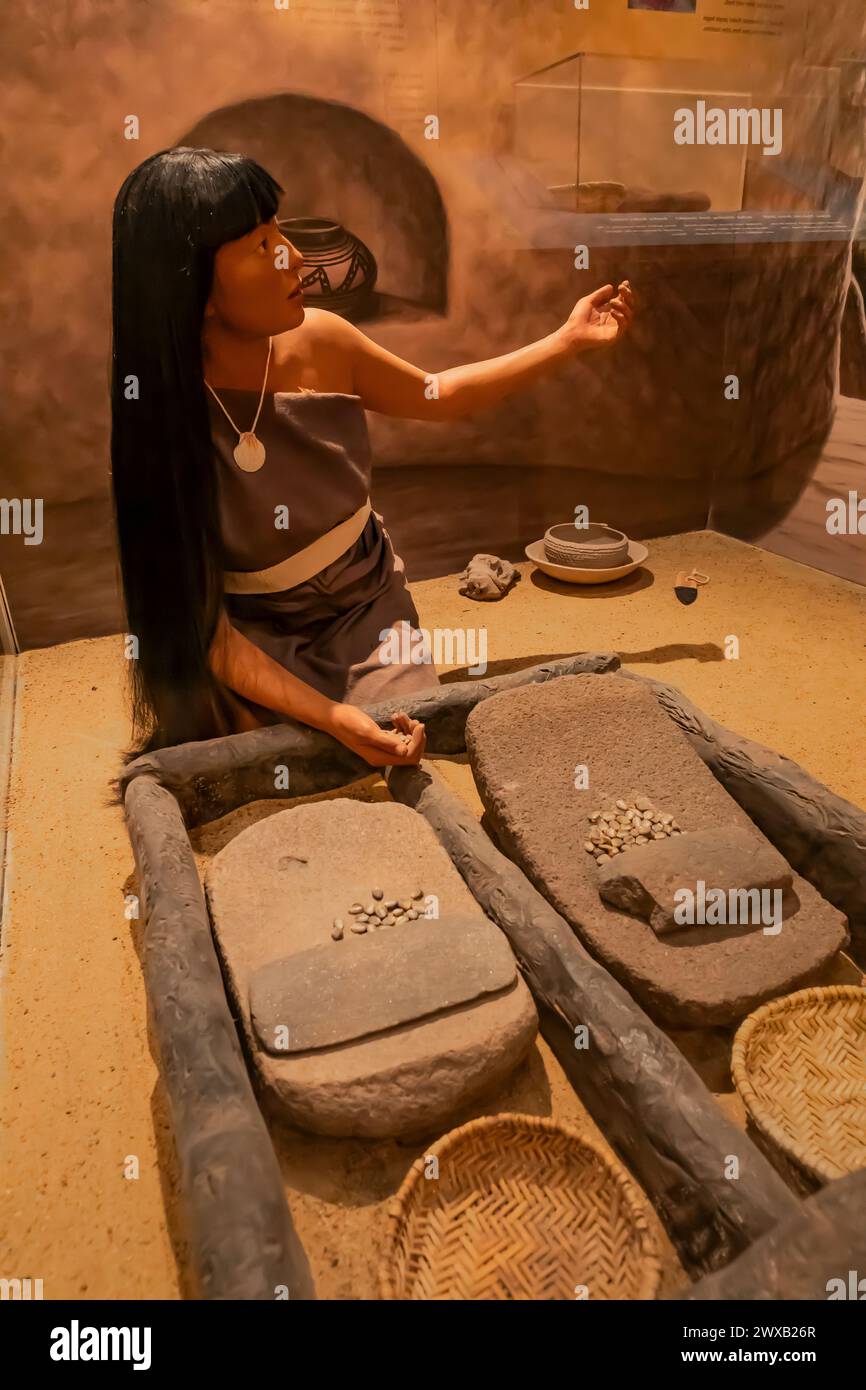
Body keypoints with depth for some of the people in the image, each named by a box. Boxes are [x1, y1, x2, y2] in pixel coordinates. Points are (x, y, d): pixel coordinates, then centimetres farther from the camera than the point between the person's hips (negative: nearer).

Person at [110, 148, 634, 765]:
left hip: (370, 608, 3)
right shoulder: (158, 419, -23)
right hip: (260, 646, -3)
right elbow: (201, 621, -22)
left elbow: (439, 396, 8)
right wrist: (330, 717, -33)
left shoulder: (319, 340, -11)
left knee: (410, 756, -13)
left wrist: (571, 339, 8)